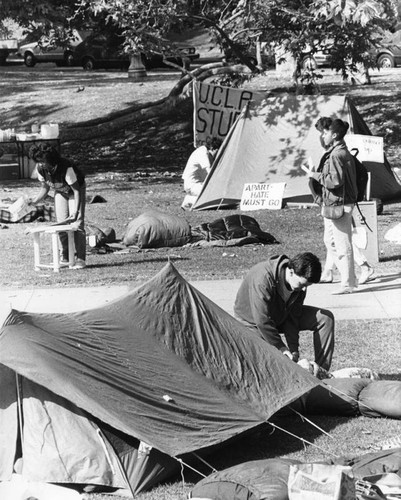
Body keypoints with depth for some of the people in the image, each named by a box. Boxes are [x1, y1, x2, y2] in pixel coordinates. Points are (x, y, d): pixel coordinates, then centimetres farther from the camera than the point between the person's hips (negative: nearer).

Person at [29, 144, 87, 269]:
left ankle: (80, 259, -13)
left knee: (77, 224, -14)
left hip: (75, 189, -5)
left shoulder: (66, 168, -39)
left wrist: (76, 212, -42)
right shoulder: (40, 169, -22)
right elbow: (45, 188, -3)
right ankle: (65, 258, 10)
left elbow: (76, 190, -34)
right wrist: (34, 201, -19)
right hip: (60, 192, 5)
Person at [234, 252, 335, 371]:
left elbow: (292, 317, -9)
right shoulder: (263, 278, -37)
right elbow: (262, 321, -36)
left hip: (280, 316, 6)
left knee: (326, 318, -9)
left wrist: (294, 350, -17)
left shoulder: (300, 282, -15)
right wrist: (281, 348, -31)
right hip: (252, 323, -6)